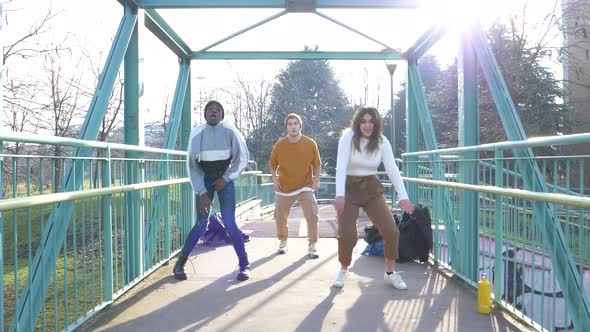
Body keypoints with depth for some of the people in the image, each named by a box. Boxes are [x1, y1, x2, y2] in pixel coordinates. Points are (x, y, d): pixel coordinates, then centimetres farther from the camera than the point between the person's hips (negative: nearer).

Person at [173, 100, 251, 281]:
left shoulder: (230, 131, -10)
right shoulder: (196, 133, -7)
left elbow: (242, 158, -4)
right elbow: (192, 164, -4)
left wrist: (226, 178, -11)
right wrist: (201, 192, -10)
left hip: (224, 179, -1)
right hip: (204, 179, 1)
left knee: (229, 224, -9)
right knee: (201, 224, -3)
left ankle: (244, 264, 7)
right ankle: (181, 262, 15)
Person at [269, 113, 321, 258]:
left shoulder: (310, 144, -10)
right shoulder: (279, 145, -8)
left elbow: (316, 164, 3)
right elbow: (273, 165, 6)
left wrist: (316, 180, -7)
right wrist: (275, 179, -6)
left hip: (305, 187, -1)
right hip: (285, 188, 1)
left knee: (312, 215, -10)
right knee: (280, 216, 9)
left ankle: (312, 245, 6)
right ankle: (283, 242, 32)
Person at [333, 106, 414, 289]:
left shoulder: (382, 142, -5)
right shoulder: (348, 137, -13)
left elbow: (392, 169, -13)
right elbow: (341, 166, -22)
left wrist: (403, 197, -25)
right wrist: (339, 194, -36)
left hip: (372, 189, 3)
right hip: (349, 189, -3)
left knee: (391, 231, -6)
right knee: (347, 235, -14)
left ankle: (390, 272, 16)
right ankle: (343, 270, 15)